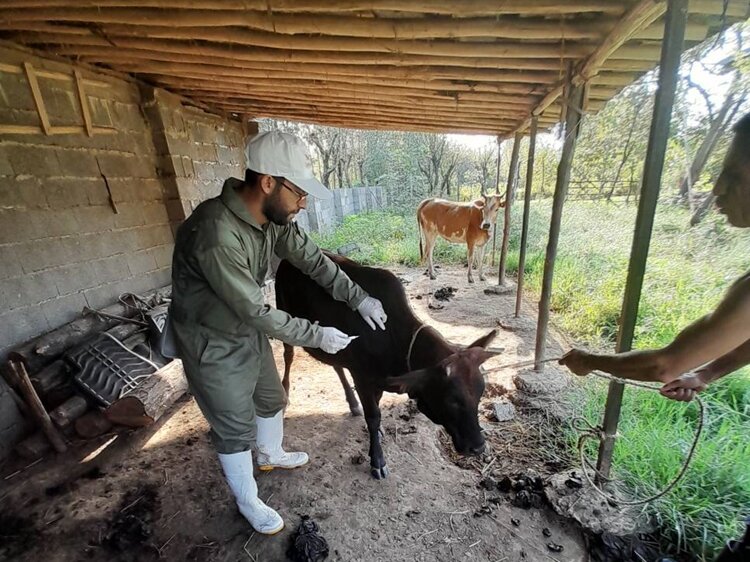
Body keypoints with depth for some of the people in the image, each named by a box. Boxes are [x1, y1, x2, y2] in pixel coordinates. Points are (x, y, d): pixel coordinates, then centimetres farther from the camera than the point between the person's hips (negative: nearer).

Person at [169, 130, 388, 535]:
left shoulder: (273, 216, -10)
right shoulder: (216, 234, -36)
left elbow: (313, 259, -3)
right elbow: (257, 311, -31)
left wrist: (358, 297, -10)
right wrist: (316, 335, -22)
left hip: (249, 331, 8)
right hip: (212, 345, -7)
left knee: (271, 398, 25)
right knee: (235, 428, 11)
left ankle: (270, 455, 55)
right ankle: (247, 502, 38)